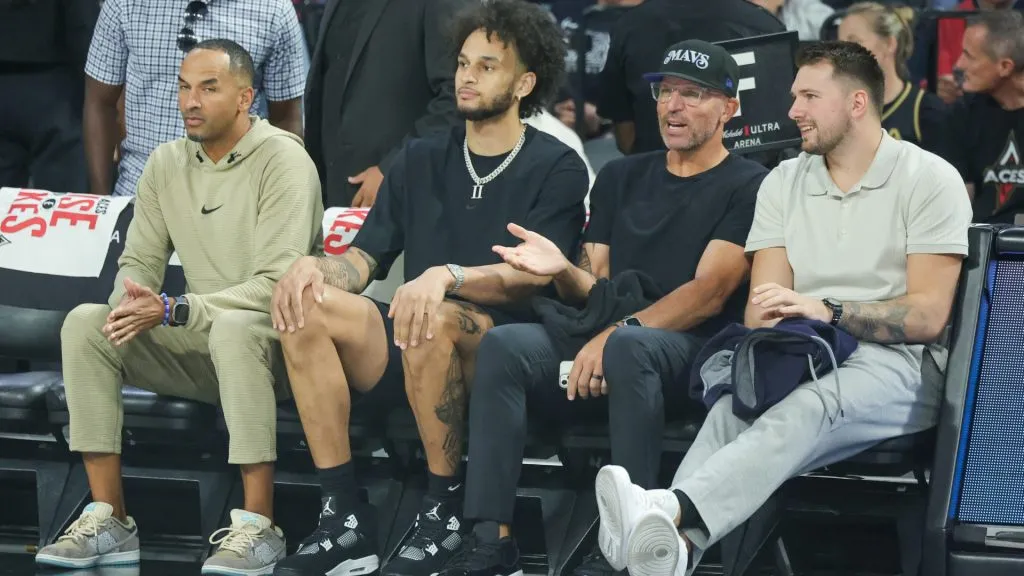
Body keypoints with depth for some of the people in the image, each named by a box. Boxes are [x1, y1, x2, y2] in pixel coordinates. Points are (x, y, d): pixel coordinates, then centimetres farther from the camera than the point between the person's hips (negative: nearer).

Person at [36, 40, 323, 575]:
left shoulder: (282, 160, -13)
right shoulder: (166, 163, 7)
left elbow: (276, 285, -22)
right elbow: (140, 262, 9)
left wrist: (172, 311, -28)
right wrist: (130, 303, -17)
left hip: (278, 339, -6)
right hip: (198, 346, 6)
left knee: (232, 327, -40)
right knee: (84, 323, -16)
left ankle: (258, 527, -35)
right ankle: (108, 520, -18)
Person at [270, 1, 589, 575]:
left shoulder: (557, 169, 2)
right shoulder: (421, 161, 18)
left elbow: (533, 277, -11)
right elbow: (363, 259, 13)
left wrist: (448, 276, -30)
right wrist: (316, 266, -12)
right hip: (411, 341, 5)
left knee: (435, 319, -38)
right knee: (308, 302, -22)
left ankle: (446, 513, -19)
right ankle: (344, 520, -22)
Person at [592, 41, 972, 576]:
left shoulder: (929, 179, 1)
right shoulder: (784, 183, 17)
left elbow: (927, 316, -7)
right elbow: (764, 306, 8)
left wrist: (827, 310, -20)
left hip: (897, 360, -4)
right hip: (800, 359, 4)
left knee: (809, 407, -38)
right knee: (734, 403, -32)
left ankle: (669, 509, -61)